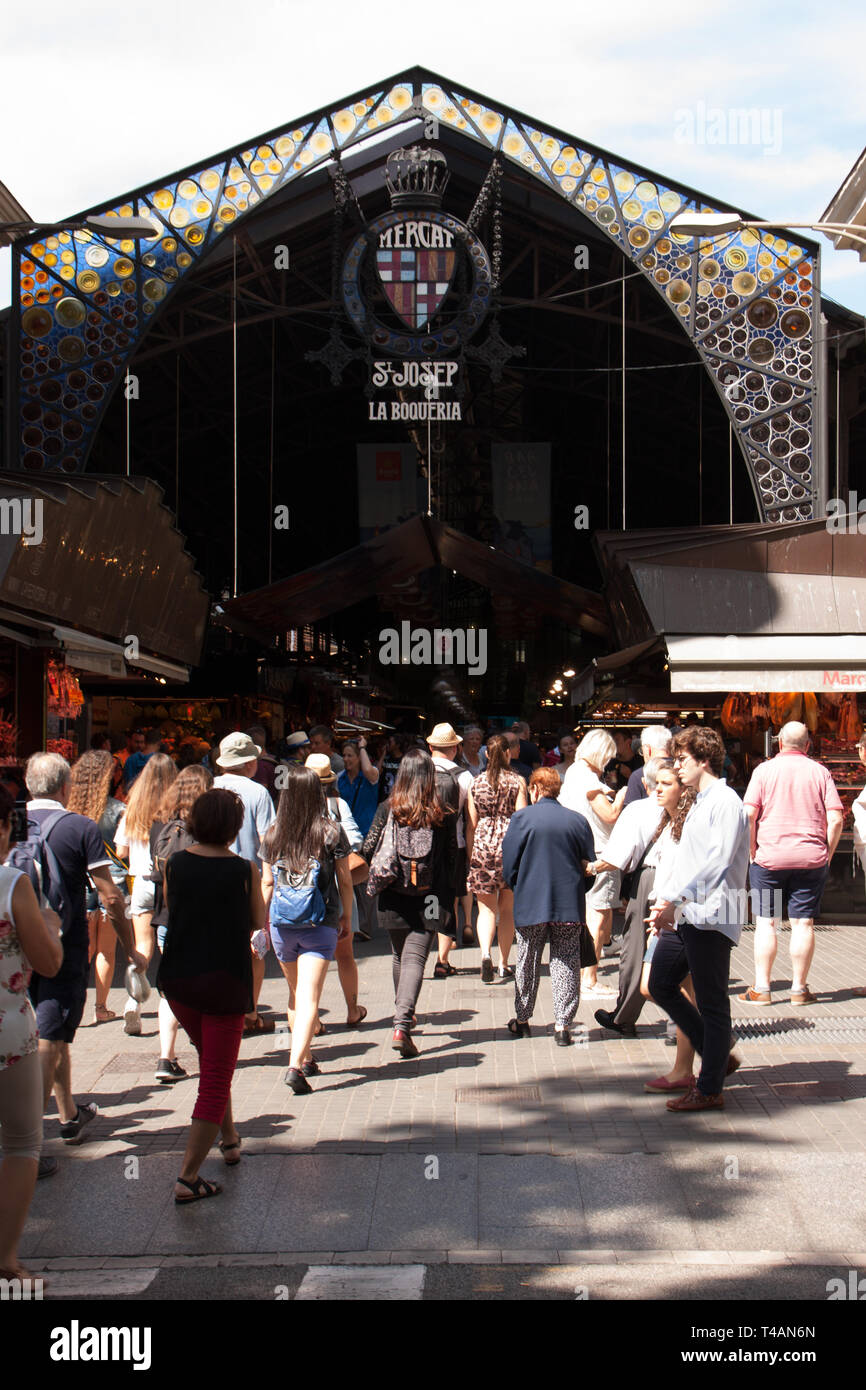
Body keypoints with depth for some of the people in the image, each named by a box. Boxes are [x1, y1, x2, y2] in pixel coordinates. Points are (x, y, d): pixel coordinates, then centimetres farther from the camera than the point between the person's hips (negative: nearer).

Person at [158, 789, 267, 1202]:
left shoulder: (175, 863, -2)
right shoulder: (244, 870, -11)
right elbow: (259, 924, 0)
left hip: (177, 980, 5)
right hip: (226, 982, -4)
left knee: (209, 1059, 28)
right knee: (216, 1079, 2)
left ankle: (229, 1139, 41)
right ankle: (188, 1177, -3)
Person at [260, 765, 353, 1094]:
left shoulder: (273, 835, 0)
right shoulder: (331, 833, -6)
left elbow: (267, 883, 7)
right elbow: (344, 881, 0)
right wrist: (346, 917, 13)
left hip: (281, 924, 3)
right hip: (320, 924, -3)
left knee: (298, 995, 20)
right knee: (309, 998, -6)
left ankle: (305, 1058, 31)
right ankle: (296, 1065, -20)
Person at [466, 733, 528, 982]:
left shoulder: (476, 783, 3)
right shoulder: (517, 782, -2)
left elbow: (471, 825, 5)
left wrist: (470, 856, 12)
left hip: (483, 845, 1)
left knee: (486, 908, 4)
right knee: (507, 908, 11)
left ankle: (485, 953, -20)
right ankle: (504, 964, 15)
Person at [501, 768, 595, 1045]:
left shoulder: (521, 818, -6)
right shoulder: (578, 821, 1)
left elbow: (509, 866, -5)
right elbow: (589, 864, 6)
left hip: (531, 905, -1)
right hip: (570, 905, 1)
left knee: (527, 963, 13)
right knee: (566, 964, 6)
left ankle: (522, 1021, 23)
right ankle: (562, 1024, 2)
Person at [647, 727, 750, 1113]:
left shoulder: (726, 803, -11)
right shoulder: (699, 804, 20)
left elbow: (716, 861, -19)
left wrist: (675, 901, -19)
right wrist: (662, 903, 7)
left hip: (710, 917, -10)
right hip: (683, 917, 10)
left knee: (711, 1003, -2)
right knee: (660, 986, 12)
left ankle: (709, 1089, 6)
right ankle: (718, 1057, 23)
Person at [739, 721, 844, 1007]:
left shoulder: (764, 770, -1)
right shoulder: (820, 772, 2)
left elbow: (748, 814, -9)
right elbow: (836, 819, -4)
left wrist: (752, 851, 2)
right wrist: (827, 853, 7)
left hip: (769, 857, -1)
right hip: (811, 860, 1)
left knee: (766, 923, 4)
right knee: (803, 923, 4)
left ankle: (761, 988, 4)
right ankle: (799, 989, 7)